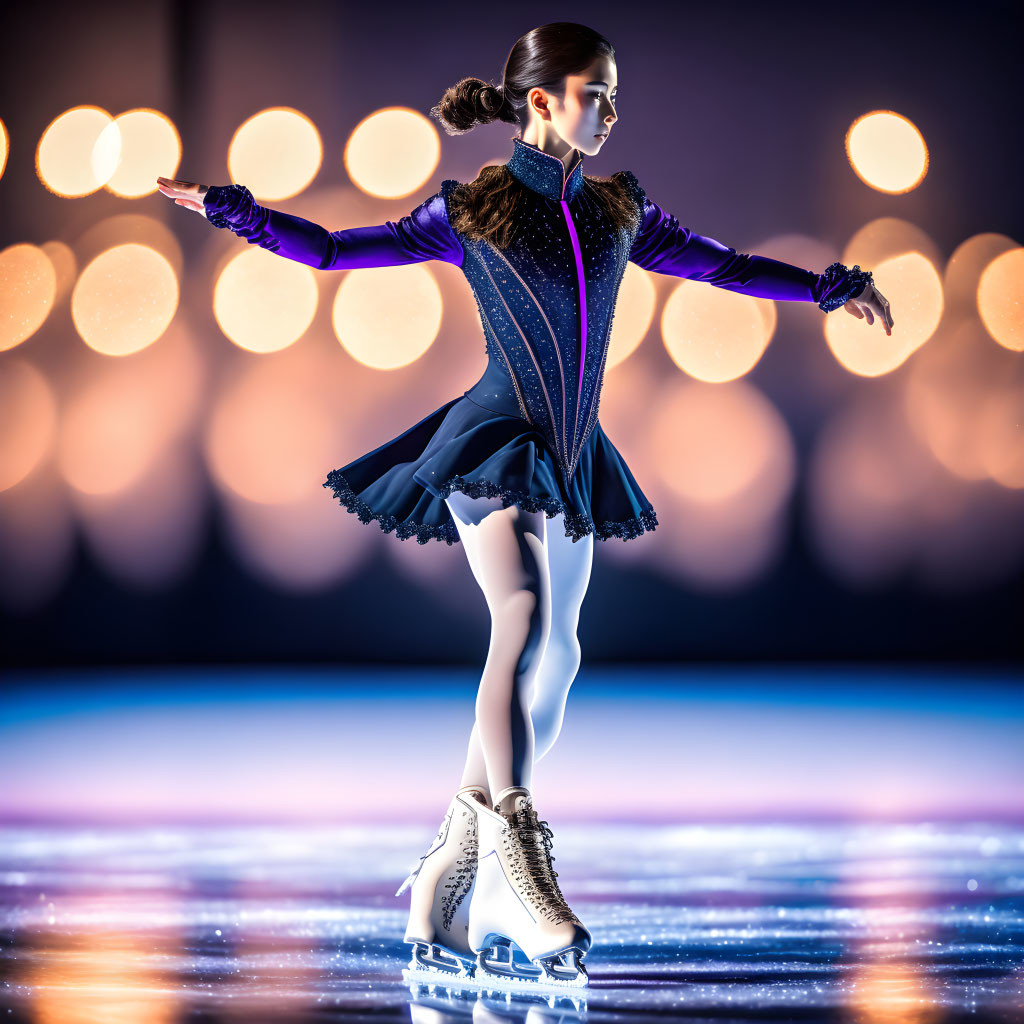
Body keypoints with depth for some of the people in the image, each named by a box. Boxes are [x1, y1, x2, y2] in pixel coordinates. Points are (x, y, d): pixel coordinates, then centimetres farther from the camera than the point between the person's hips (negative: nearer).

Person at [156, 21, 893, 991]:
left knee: (551, 660, 5)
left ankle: (458, 880, 13)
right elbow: (331, 248, 1)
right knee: (527, 619, -27)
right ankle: (516, 845, -26)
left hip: (570, 462, 6)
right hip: (493, 446, -6)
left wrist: (829, 287, 22)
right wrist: (228, 209, -6)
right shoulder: (469, 211, -3)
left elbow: (720, 263, 21)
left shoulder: (618, 210, 10)